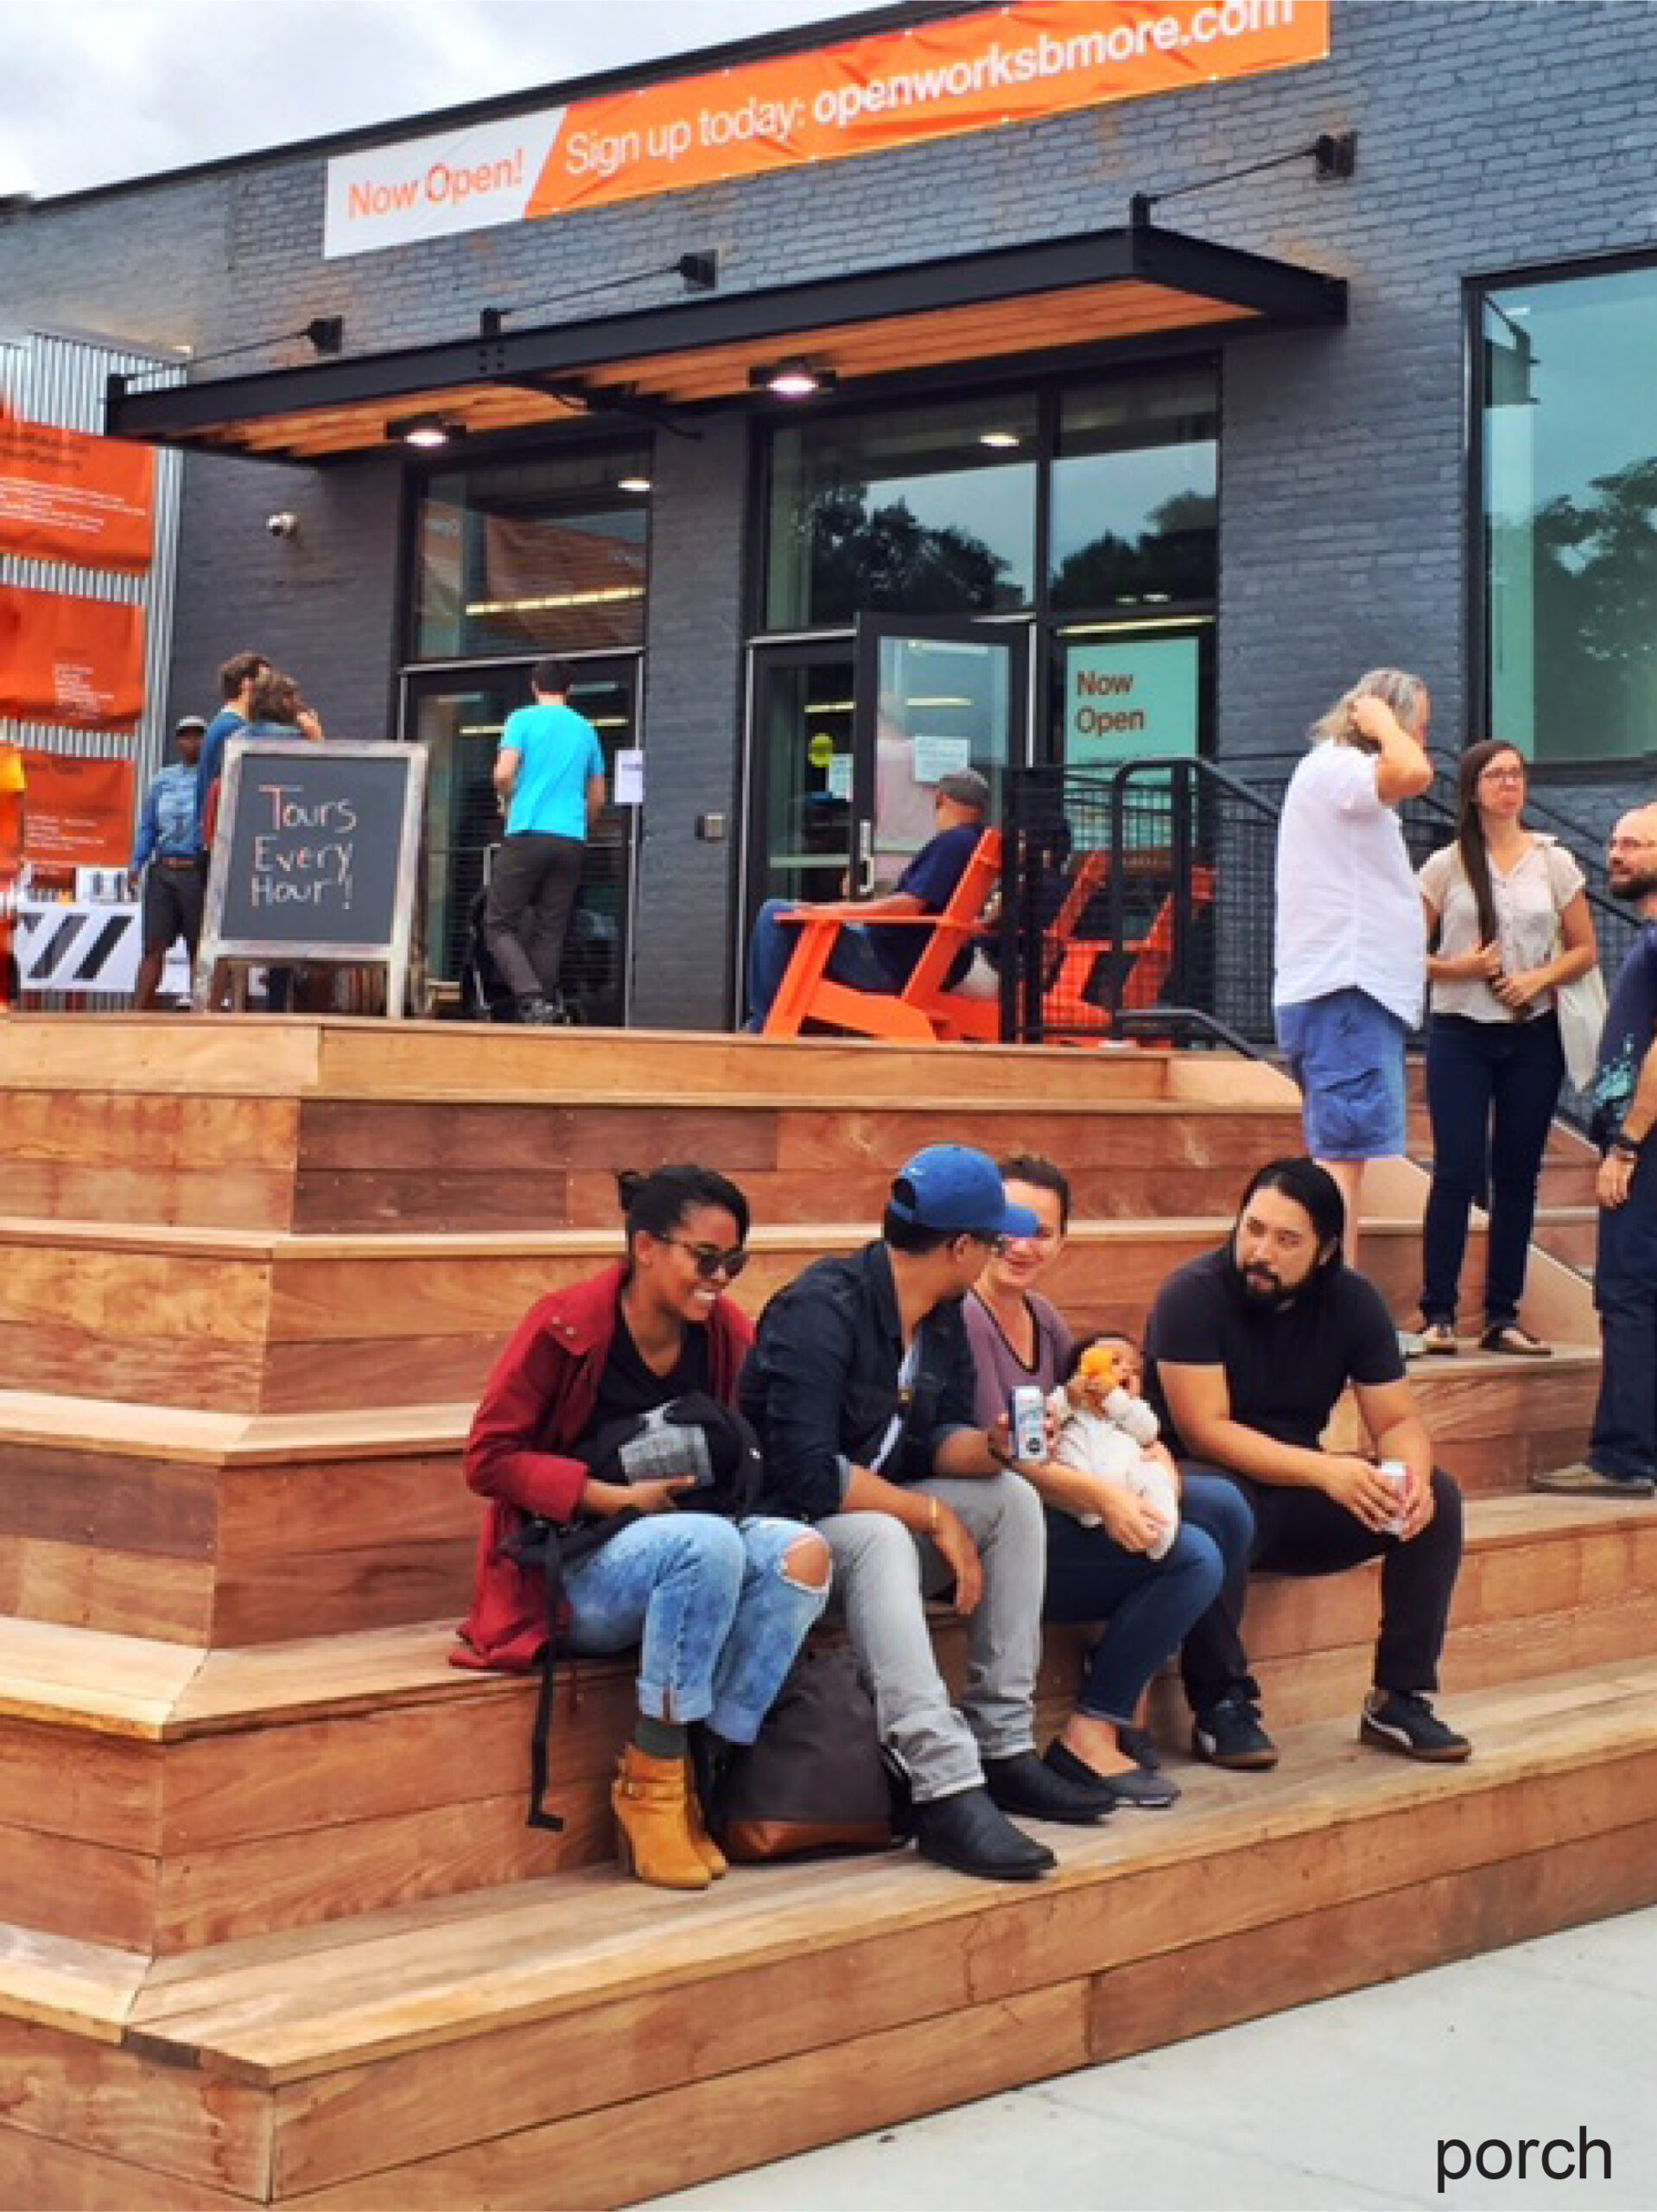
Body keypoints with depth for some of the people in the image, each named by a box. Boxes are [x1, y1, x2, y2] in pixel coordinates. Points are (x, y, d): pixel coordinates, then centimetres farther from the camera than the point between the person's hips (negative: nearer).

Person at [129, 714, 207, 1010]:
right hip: (163, 871, 4)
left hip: (197, 872, -4)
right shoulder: (164, 780, 15)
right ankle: (139, 1013, -1)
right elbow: (147, 827, 18)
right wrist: (135, 864, 7)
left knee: (199, 950, 1)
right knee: (154, 946, 0)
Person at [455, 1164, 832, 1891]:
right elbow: (489, 1457, -10)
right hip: (577, 1569, -5)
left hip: (691, 1549, 5)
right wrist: (617, 1497, -19)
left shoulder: (727, 1332, 3)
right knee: (710, 1544, -36)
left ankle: (698, 1770, -21)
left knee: (800, 1552, -27)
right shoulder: (565, 1325, -11)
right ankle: (649, 1780, -24)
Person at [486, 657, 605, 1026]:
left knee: (498, 925, -1)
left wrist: (509, 803, 12)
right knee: (550, 933, 7)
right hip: (571, 841, 4)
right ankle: (549, 1008, 1)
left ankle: (532, 997, -20)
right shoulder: (586, 729, 15)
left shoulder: (523, 719, 2)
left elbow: (503, 774, -9)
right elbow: (597, 798, 19)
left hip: (527, 835, -4)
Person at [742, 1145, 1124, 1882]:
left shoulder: (942, 1317, 6)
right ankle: (946, 1791, -43)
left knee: (1012, 1497, -8)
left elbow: (936, 1440, 6)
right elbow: (807, 1474, -28)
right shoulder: (823, 1309, -22)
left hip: (879, 1512, 9)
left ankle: (1003, 1748, -9)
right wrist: (933, 1515, -21)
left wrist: (991, 1447, -17)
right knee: (879, 1536, -37)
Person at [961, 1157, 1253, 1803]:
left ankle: (1124, 1685, 5)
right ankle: (1089, 1736, -11)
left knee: (1224, 1507, -2)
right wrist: (1101, 1495, -28)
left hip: (1054, 1508, 9)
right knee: (1193, 1556, -19)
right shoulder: (963, 1316, -14)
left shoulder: (1039, 1316, 14)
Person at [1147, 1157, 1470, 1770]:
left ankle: (1399, 1697, -7)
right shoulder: (1193, 1294, -17)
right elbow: (1204, 1430, -23)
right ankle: (1220, 1706, -26)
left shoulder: (1353, 1301, -2)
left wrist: (1413, 1475, -26)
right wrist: (1326, 1471, -33)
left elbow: (1398, 1420, -1)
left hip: (1297, 1498, 5)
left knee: (1438, 1498, -15)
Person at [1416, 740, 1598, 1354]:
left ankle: (1503, 1315, 13)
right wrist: (1458, 968, -16)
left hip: (1533, 1035, 2)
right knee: (1458, 1173, -7)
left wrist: (1538, 979, -10)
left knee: (1517, 1176, 6)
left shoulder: (1554, 862, 5)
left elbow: (1585, 950, 7)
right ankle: (1438, 1314, 0)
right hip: (1460, 1034, -2)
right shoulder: (1446, 866, 0)